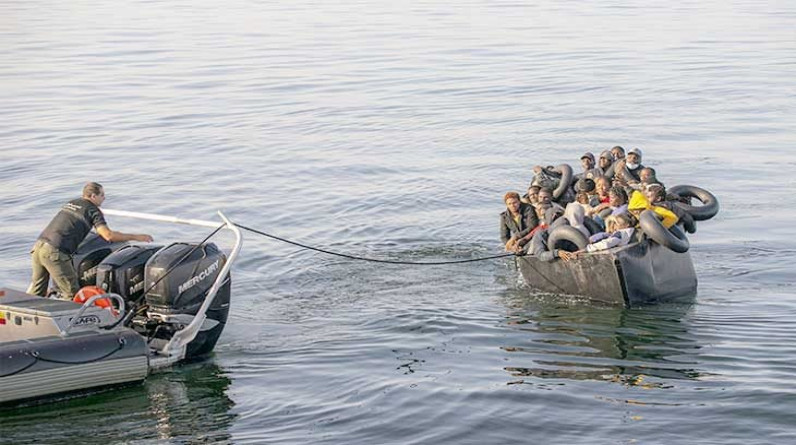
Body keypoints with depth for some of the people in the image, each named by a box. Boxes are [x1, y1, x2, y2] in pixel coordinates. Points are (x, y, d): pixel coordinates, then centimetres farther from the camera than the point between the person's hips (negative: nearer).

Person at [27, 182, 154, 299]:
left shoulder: (70, 203, 23)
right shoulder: (92, 210, -1)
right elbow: (108, 236, -11)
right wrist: (136, 237, -4)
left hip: (38, 246, 8)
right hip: (55, 252, -8)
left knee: (37, 290, 17)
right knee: (71, 293, 1)